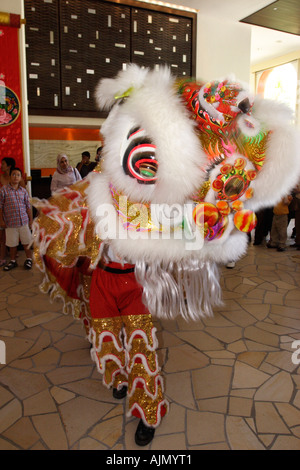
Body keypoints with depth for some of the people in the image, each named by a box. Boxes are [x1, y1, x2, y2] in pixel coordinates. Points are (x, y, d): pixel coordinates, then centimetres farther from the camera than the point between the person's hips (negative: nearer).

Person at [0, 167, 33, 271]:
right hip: (10, 223, -2)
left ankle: (29, 259, 25)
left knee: (26, 242, 9)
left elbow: (28, 206, 9)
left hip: (24, 221, 2)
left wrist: (31, 219, 9)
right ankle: (13, 261, 27)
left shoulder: (23, 191, 5)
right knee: (12, 244, 11)